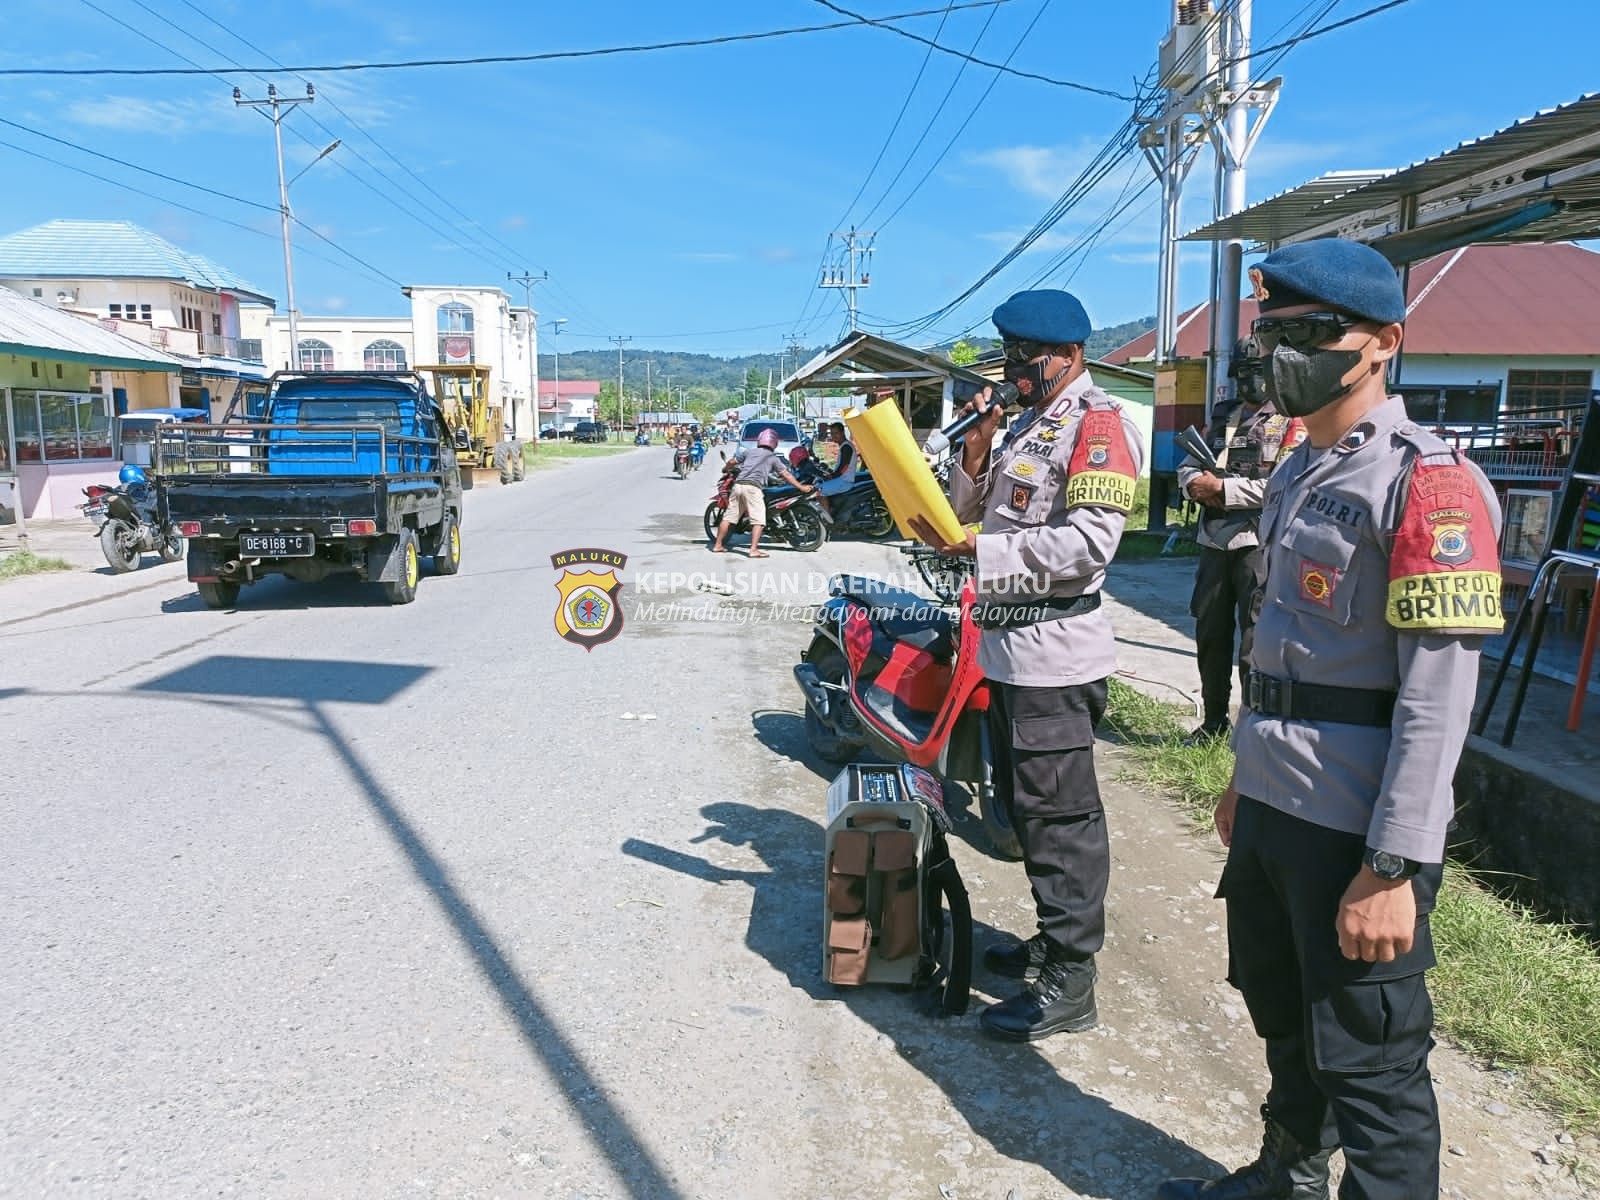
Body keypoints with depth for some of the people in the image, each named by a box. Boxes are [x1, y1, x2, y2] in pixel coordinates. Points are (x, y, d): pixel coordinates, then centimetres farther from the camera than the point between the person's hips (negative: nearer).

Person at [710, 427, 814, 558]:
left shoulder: (749, 452, 21)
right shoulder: (773, 458, 12)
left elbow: (732, 463, 28)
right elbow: (786, 475, 10)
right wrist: (801, 487, 15)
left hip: (738, 484, 5)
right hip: (753, 488, -5)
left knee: (728, 516, 11)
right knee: (758, 520, -6)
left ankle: (717, 545, 16)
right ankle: (754, 550, -18)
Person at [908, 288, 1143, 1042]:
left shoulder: (1098, 423, -11)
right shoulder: (1028, 424, 19)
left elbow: (1090, 541, -22)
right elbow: (971, 510, 19)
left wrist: (980, 550, -23)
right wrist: (977, 447, 2)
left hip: (1055, 651, -10)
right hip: (1007, 646, 10)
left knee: (1058, 817, -4)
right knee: (1023, 804, 18)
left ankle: (1068, 985, 6)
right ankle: (1054, 943, 33)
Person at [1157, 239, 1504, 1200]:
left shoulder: (1428, 483, -15)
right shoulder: (1298, 474, 12)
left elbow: (1438, 697, -20)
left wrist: (1393, 867, -22)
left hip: (1359, 831, -9)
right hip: (1274, 806, 9)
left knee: (1371, 1061, 4)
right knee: (1286, 1018, 24)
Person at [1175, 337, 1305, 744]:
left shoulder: (1292, 424, -3)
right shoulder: (1221, 418, 17)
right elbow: (1187, 466, 15)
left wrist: (1222, 487, -16)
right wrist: (1196, 484, -9)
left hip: (1258, 542, -6)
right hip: (1215, 539, 6)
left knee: (1255, 641, -4)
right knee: (1210, 634, 13)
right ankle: (1214, 720, 26)